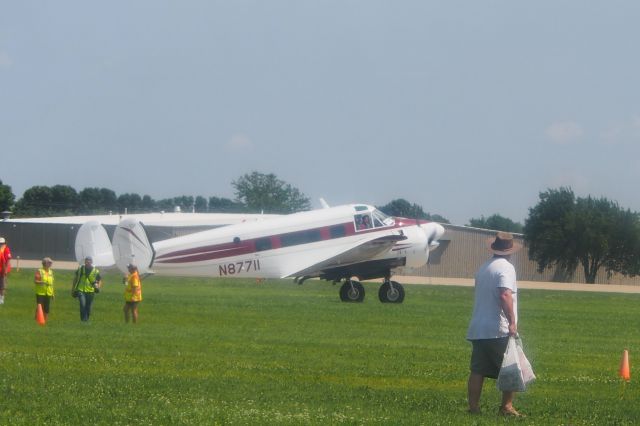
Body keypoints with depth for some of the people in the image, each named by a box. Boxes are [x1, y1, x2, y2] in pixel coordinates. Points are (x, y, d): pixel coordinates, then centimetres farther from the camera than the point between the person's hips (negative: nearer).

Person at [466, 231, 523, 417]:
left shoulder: (483, 268, 16)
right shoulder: (506, 267, -9)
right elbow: (505, 295, -23)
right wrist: (512, 322, -22)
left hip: (477, 329, 7)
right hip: (498, 330, -7)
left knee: (477, 371, 5)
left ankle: (473, 407, 3)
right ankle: (506, 407, -2)